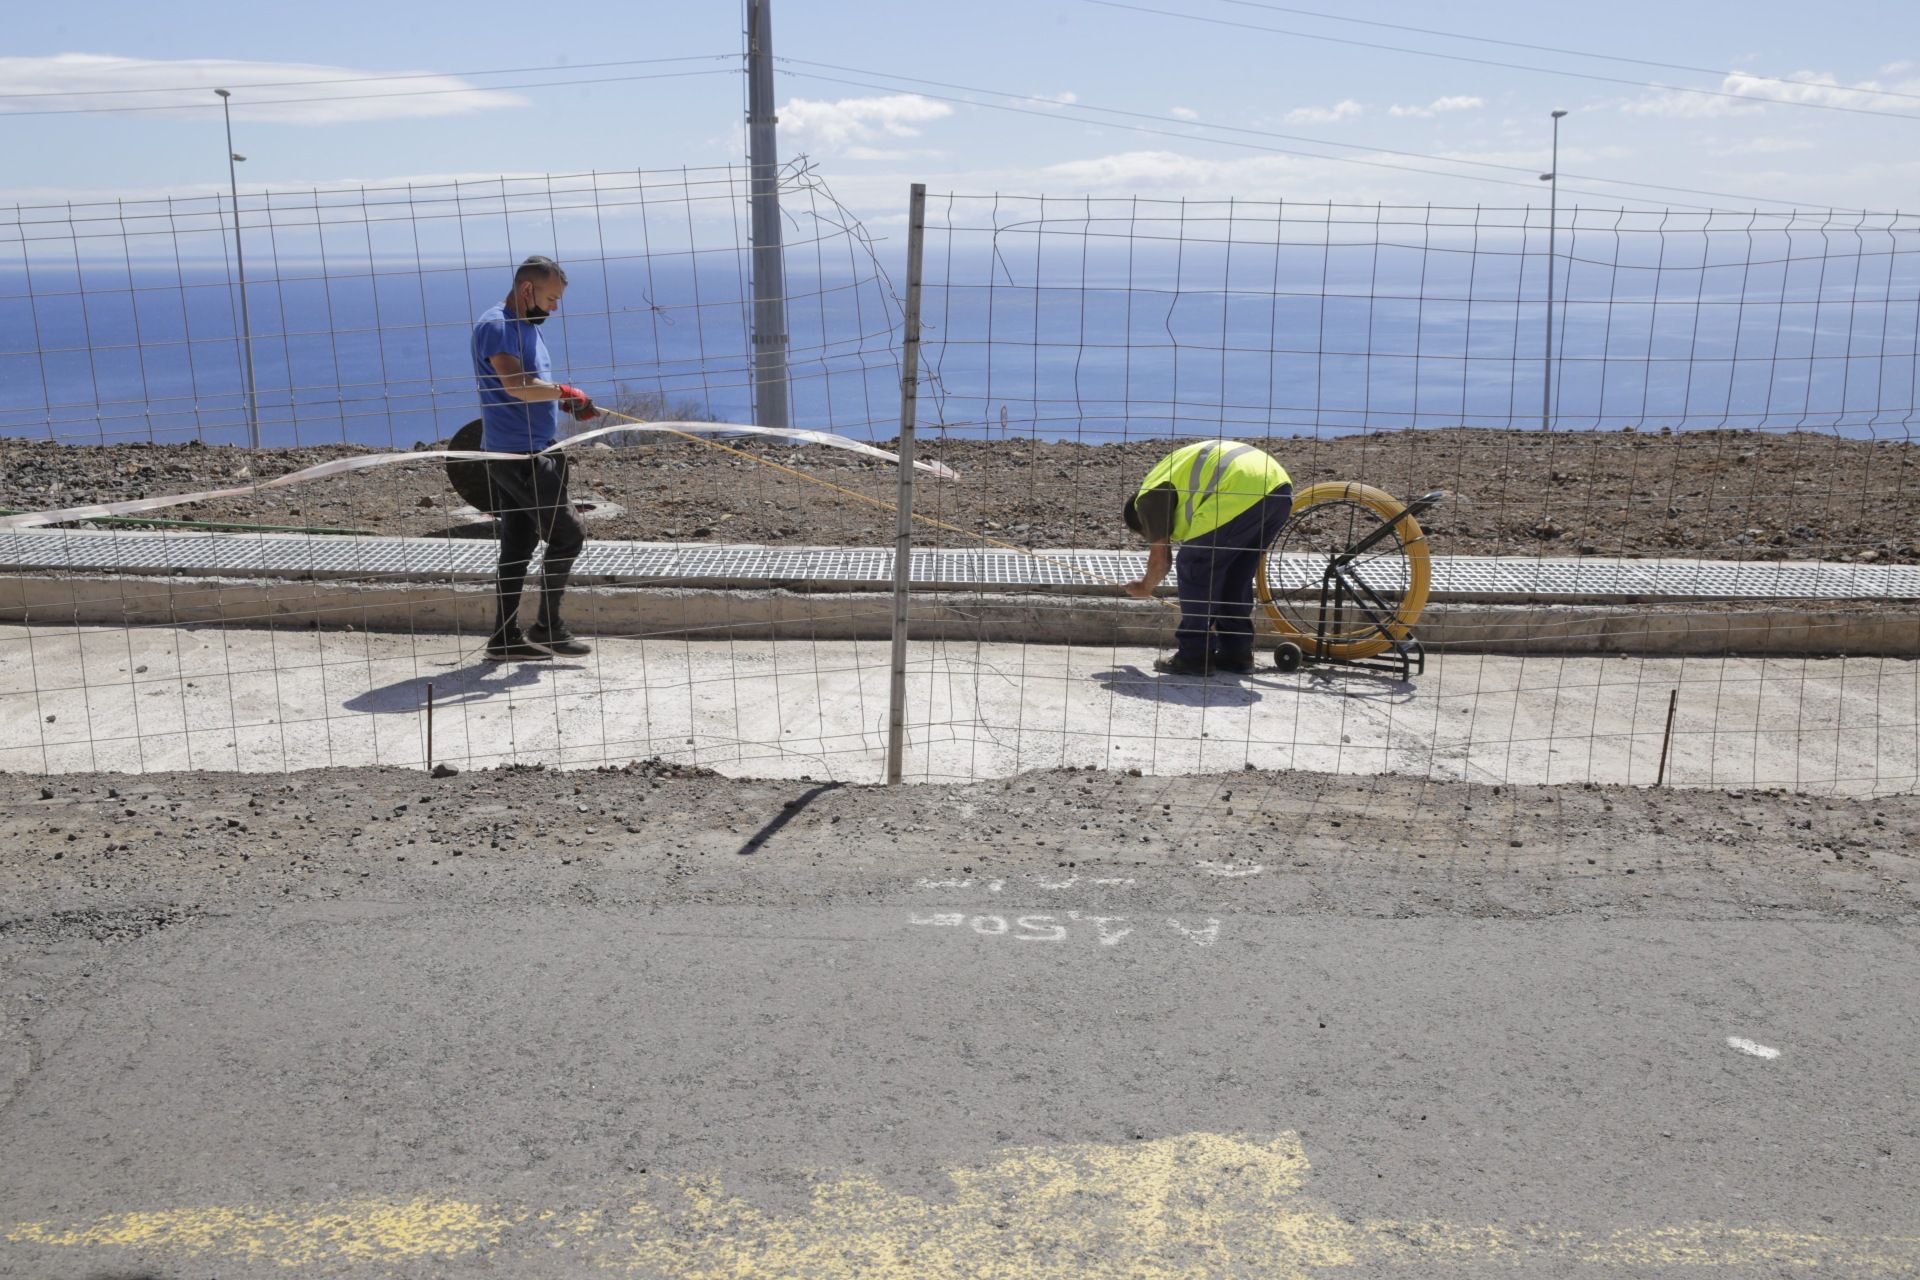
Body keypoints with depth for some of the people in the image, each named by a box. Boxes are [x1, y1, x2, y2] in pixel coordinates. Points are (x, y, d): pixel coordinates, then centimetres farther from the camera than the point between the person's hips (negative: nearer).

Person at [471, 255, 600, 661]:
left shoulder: (527, 327, 19)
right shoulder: (495, 326, -12)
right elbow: (515, 385, -26)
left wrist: (568, 403, 7)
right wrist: (564, 391, -14)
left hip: (533, 452, 10)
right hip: (516, 455, -10)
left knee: (519, 546, 10)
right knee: (568, 534, -8)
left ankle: (506, 639, 14)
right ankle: (547, 628, 1)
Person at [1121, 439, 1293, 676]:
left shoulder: (1150, 495, 12)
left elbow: (1161, 557, 9)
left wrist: (1145, 588, 29)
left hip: (1243, 493, -9)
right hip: (1279, 486, 9)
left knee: (1194, 570, 6)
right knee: (1236, 574, 22)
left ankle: (1195, 655, 8)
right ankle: (1235, 652, 26)